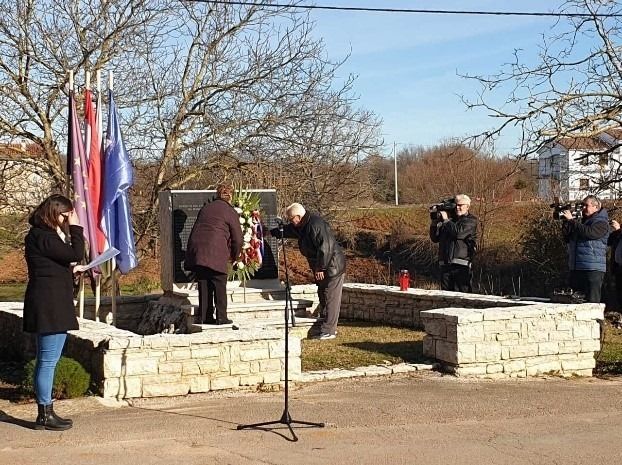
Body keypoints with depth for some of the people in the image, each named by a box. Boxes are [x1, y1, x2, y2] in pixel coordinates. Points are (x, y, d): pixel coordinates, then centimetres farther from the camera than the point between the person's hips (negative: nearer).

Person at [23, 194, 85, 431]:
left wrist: (65, 233, 7)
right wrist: (75, 228, -8)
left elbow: (67, 260, 15)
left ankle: (45, 412, 20)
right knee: (48, 360, -6)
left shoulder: (46, 234, 17)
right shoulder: (42, 237, -15)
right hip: (49, 307, -11)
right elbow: (76, 255, -18)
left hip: (53, 306, 11)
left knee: (47, 360, 13)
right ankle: (45, 415, -1)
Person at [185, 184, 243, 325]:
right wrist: (234, 256, 19)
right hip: (215, 252, -5)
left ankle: (204, 316, 12)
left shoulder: (205, 208, 20)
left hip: (196, 249, 6)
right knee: (219, 285, 1)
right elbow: (237, 239, 3)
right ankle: (221, 317, 0)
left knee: (204, 284, 11)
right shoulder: (230, 212, 3)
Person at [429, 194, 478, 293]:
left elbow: (458, 232, -17)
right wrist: (435, 221, 1)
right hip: (445, 265, 5)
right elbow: (435, 238, 15)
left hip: (461, 266, -5)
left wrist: (446, 220, -7)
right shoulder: (450, 219, 17)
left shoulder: (471, 221, 1)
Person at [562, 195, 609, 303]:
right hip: (576, 268, 8)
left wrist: (571, 220, -18)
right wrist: (566, 222, 3)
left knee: (592, 301, -10)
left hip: (593, 269, -8)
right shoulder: (582, 222, 20)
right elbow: (568, 238, 19)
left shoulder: (601, 223, -4)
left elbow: (588, 233, -23)